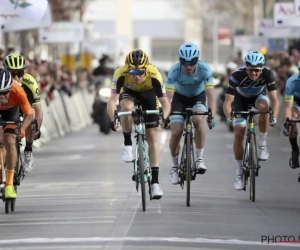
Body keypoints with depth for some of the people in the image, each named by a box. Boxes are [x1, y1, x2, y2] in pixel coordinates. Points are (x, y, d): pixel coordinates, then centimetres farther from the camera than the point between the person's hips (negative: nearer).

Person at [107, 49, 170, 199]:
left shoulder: (154, 75, -36)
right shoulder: (121, 74, -36)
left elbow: (165, 102, -32)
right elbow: (112, 100, -38)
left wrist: (164, 118, -50)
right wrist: (113, 119, -53)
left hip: (148, 93, 0)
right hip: (129, 92, 0)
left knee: (152, 137, -6)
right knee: (127, 108, -36)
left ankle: (155, 182, -2)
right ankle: (127, 145, -13)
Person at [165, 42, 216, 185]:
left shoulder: (204, 69, -30)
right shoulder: (174, 71, -30)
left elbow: (210, 93, -33)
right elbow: (168, 95, -33)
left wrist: (212, 115, -45)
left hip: (198, 97, 0)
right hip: (180, 98, 0)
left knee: (198, 120, -31)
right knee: (176, 133, -13)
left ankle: (200, 158, -18)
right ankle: (174, 167, 9)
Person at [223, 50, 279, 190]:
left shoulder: (267, 74, -33)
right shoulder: (237, 75, -36)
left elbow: (274, 99, -34)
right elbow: (228, 101, -37)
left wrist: (274, 117, -51)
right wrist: (229, 117, -55)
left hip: (259, 96, 0)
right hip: (241, 98, 0)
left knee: (263, 106, -36)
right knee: (239, 133, -13)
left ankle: (262, 145, -20)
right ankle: (239, 172, 1)